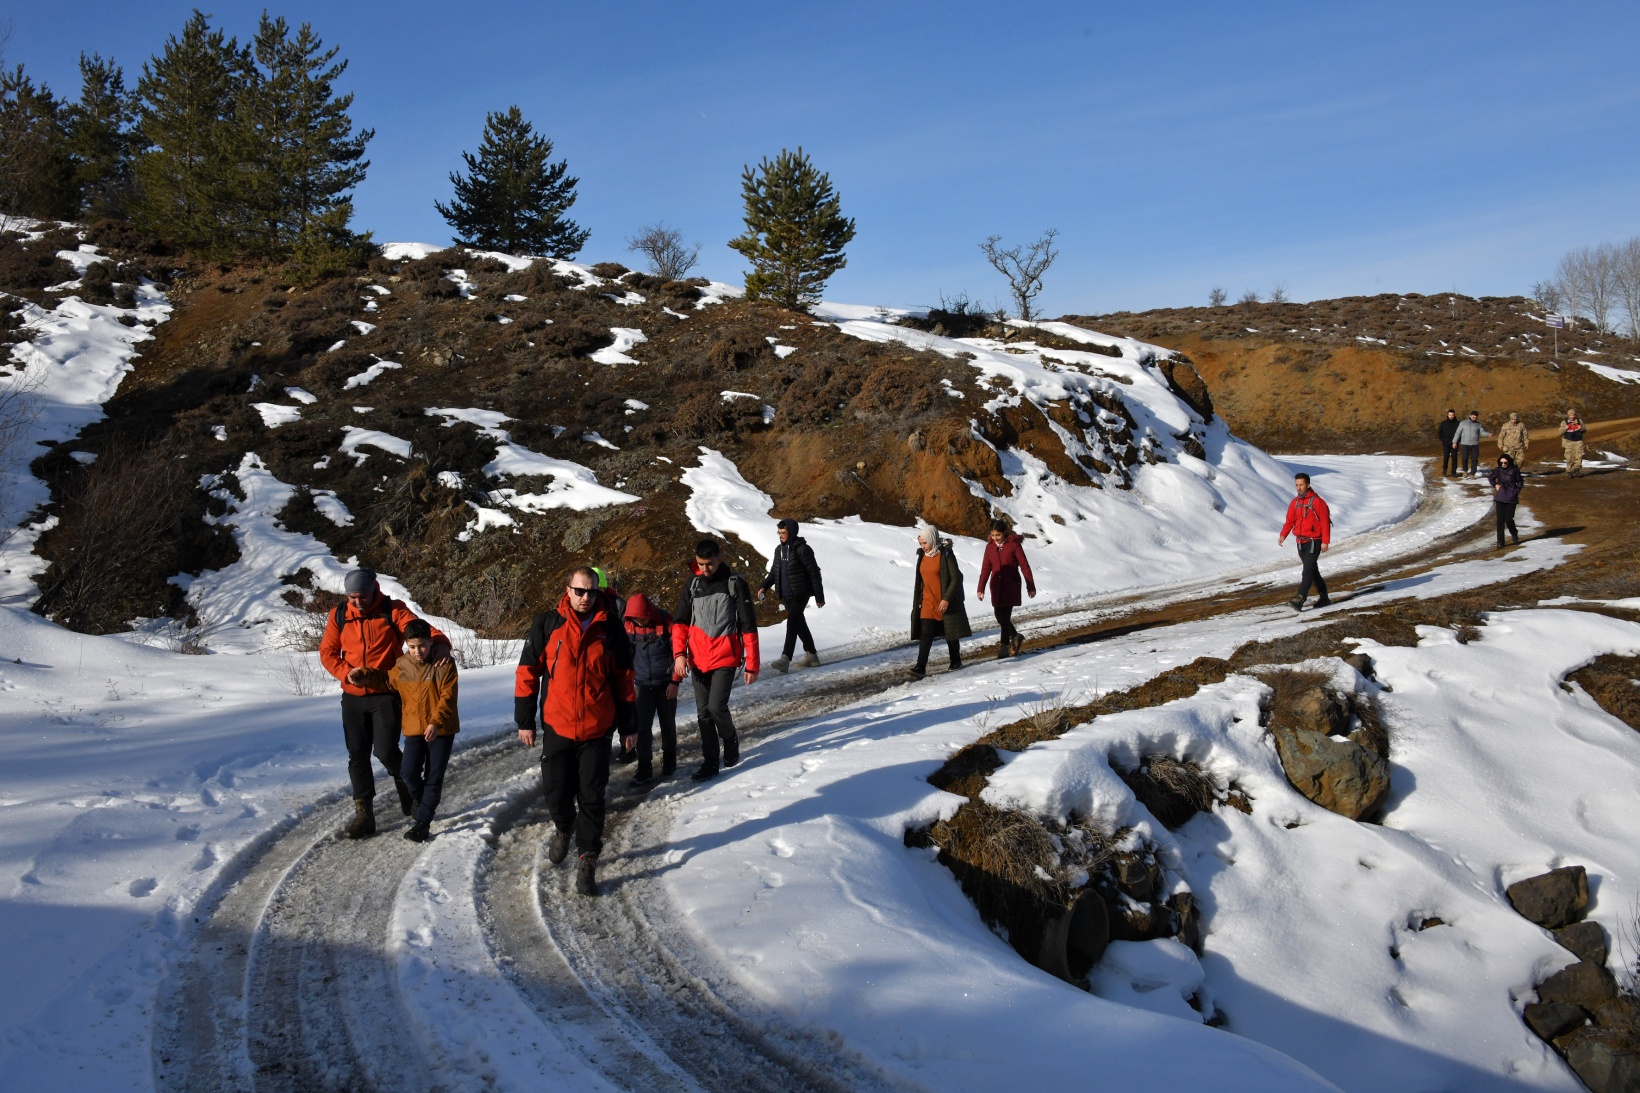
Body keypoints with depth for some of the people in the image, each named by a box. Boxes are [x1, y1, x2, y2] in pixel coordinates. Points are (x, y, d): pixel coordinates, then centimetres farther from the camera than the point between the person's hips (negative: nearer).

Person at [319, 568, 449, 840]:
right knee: (357, 755, 6)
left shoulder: (392, 610, -7)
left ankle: (409, 795, 20)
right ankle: (364, 814, 14)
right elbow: (327, 652, 7)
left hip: (386, 695, -4)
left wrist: (440, 643, -41)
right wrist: (346, 672, -12)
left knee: (386, 751, -10)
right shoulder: (338, 616, 4)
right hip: (353, 697, 4)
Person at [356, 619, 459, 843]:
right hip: (414, 728, 3)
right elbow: (388, 682, 19)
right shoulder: (401, 666, 1)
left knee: (434, 776, 1)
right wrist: (366, 675, 4)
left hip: (441, 729, -3)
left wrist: (436, 722, -23)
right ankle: (425, 802, 26)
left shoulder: (444, 664, -11)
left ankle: (423, 822, 8)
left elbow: (448, 696, -14)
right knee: (409, 773, -4)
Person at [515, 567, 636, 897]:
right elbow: (527, 672, 1)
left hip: (597, 731, 0)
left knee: (592, 799, 1)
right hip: (557, 728, 0)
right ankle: (563, 828, 39)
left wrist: (627, 724, 9)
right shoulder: (546, 624, -3)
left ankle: (587, 862, 11)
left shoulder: (611, 630, 0)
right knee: (556, 794, 7)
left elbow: (623, 678, 8)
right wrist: (525, 721, -1)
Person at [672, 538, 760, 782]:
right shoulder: (693, 584, 6)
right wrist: (679, 653, -5)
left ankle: (730, 739, 15)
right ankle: (710, 761, 18)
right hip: (698, 659, 4)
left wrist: (752, 665, -6)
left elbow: (748, 627, -4)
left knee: (716, 706, -15)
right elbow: (680, 621, 10)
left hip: (725, 657, -4)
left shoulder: (734, 584, -6)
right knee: (703, 712, 7)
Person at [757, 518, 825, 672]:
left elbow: (814, 573, -10)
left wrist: (819, 596, -10)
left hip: (800, 594, -8)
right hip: (786, 595, 8)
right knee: (800, 624, 16)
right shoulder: (779, 550, 11)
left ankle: (785, 659, -27)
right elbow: (774, 572, 17)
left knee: (792, 623, -18)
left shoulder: (802, 549, -12)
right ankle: (811, 655, 28)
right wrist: (763, 586, 0)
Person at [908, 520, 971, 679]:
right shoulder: (922, 555, 7)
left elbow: (955, 578, -14)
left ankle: (956, 661, 29)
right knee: (925, 634, -6)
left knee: (950, 633, 10)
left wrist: (946, 599, -20)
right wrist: (917, 602, 17)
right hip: (928, 602, 5)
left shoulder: (946, 554, -12)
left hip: (946, 602, -4)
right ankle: (920, 668, -11)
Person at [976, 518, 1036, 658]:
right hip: (996, 587, 5)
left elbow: (1024, 566, -6)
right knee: (999, 616, 6)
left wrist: (1031, 587, -5)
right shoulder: (990, 546, 4)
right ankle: (1015, 637, 29)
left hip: (1011, 586, -5)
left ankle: (1004, 647, 2)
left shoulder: (1014, 544, -9)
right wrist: (981, 588, 5)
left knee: (1005, 616, -8)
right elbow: (985, 568, 7)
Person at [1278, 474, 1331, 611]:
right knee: (1312, 570, 14)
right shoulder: (1295, 502, 9)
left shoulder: (1317, 501, -10)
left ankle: (1300, 599, -26)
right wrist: (1283, 535, -8)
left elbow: (1325, 521, -10)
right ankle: (1324, 597, 25)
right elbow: (1290, 521, 9)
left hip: (1314, 541, -7)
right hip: (1301, 542, 7)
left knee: (1308, 570, -15)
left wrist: (1325, 541, -15)